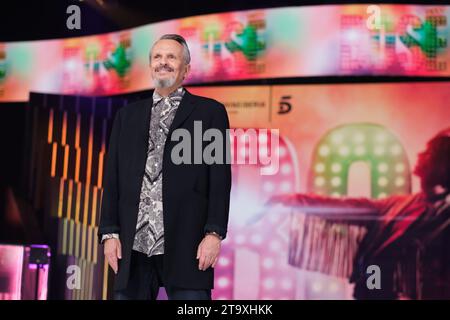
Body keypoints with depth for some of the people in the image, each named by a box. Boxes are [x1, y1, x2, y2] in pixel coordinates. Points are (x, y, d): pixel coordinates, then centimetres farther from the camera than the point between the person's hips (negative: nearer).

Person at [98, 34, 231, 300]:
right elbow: (113, 178, 14)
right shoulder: (128, 115, 19)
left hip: (185, 245, -3)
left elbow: (220, 178, 1)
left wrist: (214, 233, -9)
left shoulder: (210, 112, 8)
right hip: (133, 245, 3)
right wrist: (109, 232, 4)